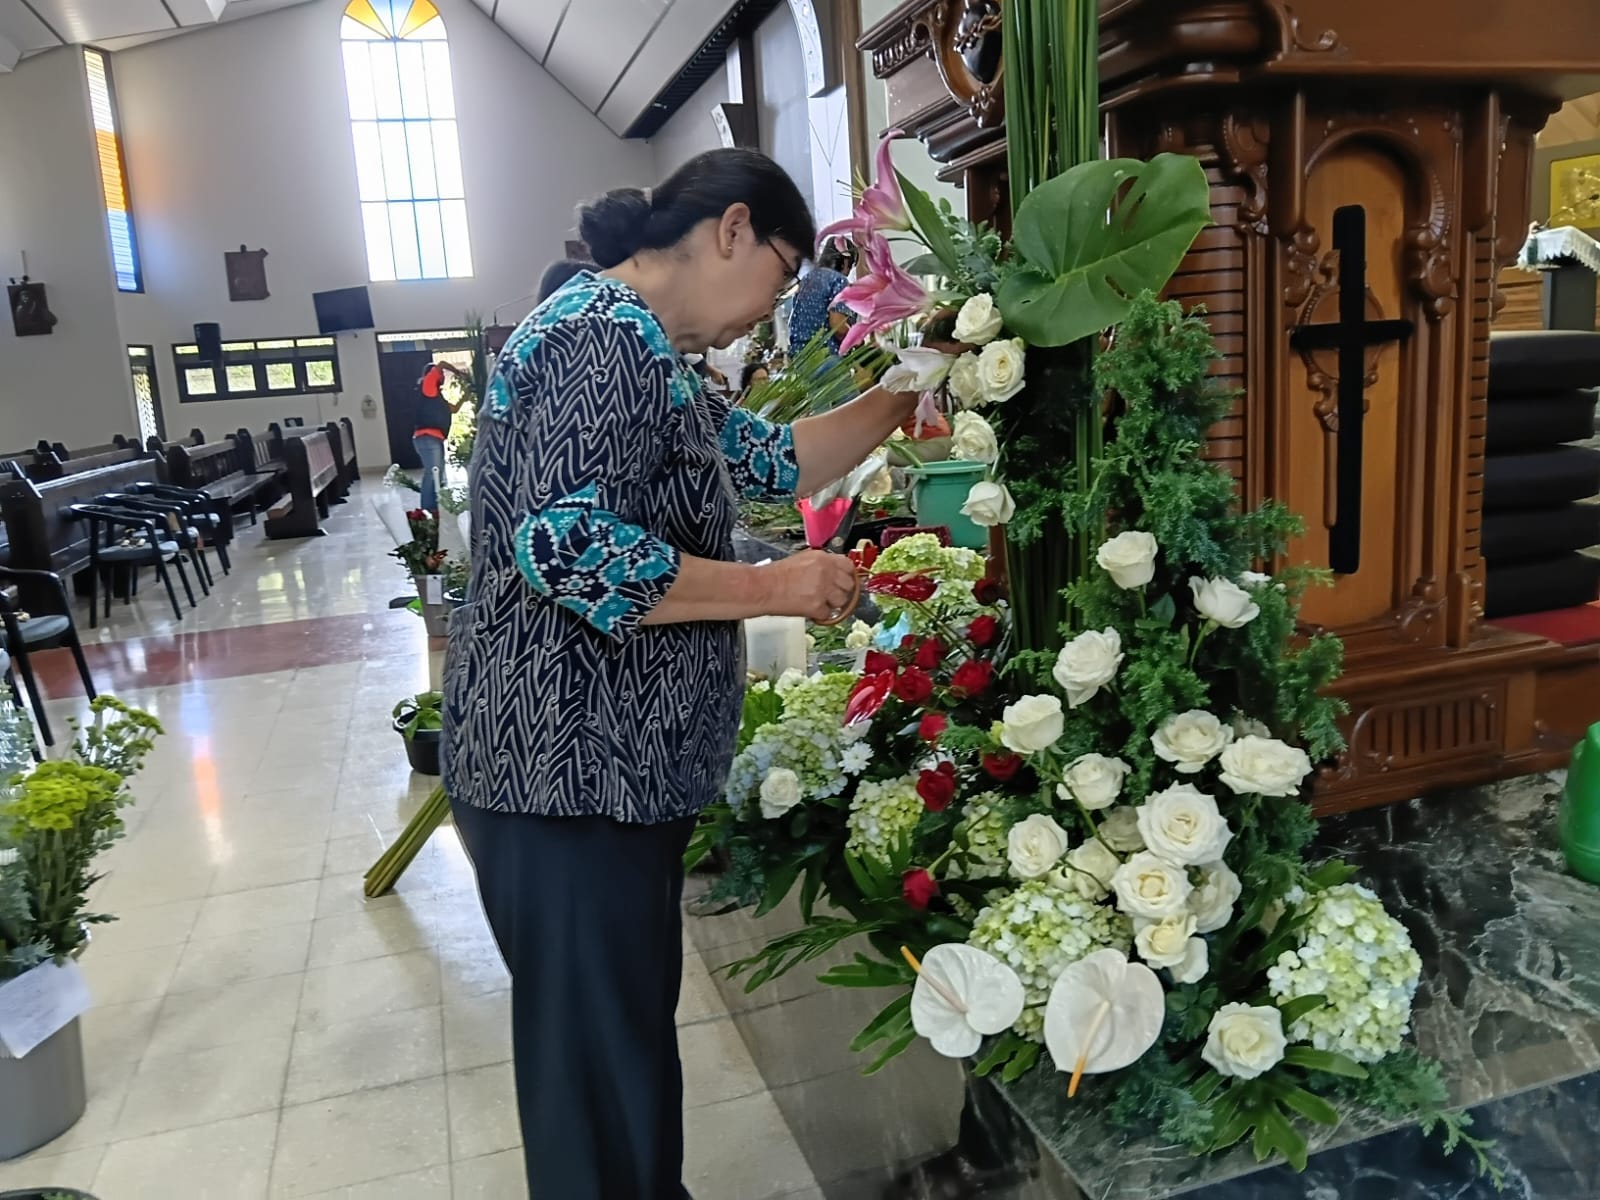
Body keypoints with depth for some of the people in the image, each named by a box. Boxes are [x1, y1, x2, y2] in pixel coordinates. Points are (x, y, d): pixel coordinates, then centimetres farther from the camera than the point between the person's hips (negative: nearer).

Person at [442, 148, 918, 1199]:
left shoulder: (646, 351, 16)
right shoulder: (604, 334, -18)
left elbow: (774, 460, 22)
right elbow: (567, 547, -28)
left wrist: (901, 400, 18)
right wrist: (774, 588, -19)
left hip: (615, 761, 10)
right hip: (569, 768, -10)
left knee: (632, 1030, 22)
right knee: (601, 1065, 5)